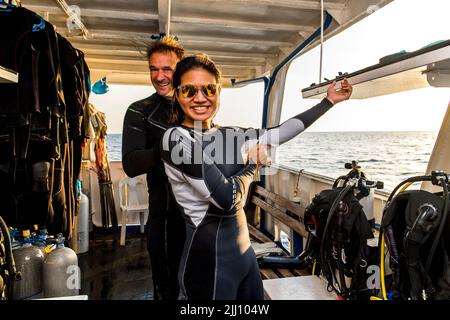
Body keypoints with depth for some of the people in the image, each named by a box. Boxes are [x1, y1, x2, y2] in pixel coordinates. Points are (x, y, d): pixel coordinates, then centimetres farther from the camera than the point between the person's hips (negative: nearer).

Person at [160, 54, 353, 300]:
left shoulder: (229, 135, 3)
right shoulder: (176, 138, -18)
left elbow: (278, 133, 8)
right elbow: (227, 199, -23)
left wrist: (329, 101, 16)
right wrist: (253, 162, -5)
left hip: (244, 251, 7)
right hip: (208, 261, -7)